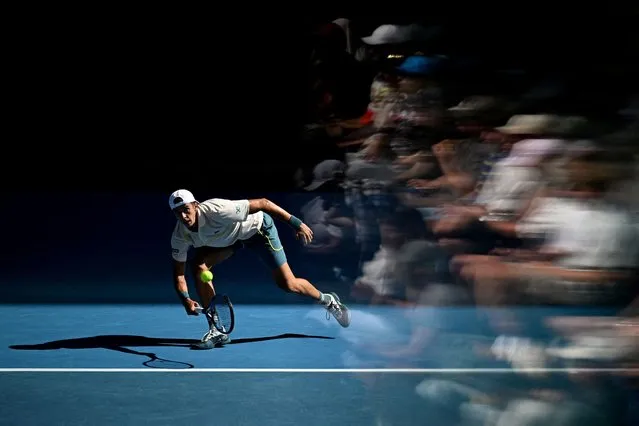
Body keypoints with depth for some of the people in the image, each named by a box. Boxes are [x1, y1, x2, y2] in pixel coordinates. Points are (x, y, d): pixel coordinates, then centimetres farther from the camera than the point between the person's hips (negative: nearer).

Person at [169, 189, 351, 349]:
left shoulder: (216, 210, -41)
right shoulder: (180, 236, -21)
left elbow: (262, 203, -35)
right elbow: (178, 272, -13)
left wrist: (296, 223, -34)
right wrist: (185, 299, -32)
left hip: (257, 227, -5)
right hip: (228, 237, 6)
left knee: (287, 284, -8)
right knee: (199, 265, -17)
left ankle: (328, 301, 23)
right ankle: (216, 331, -7)